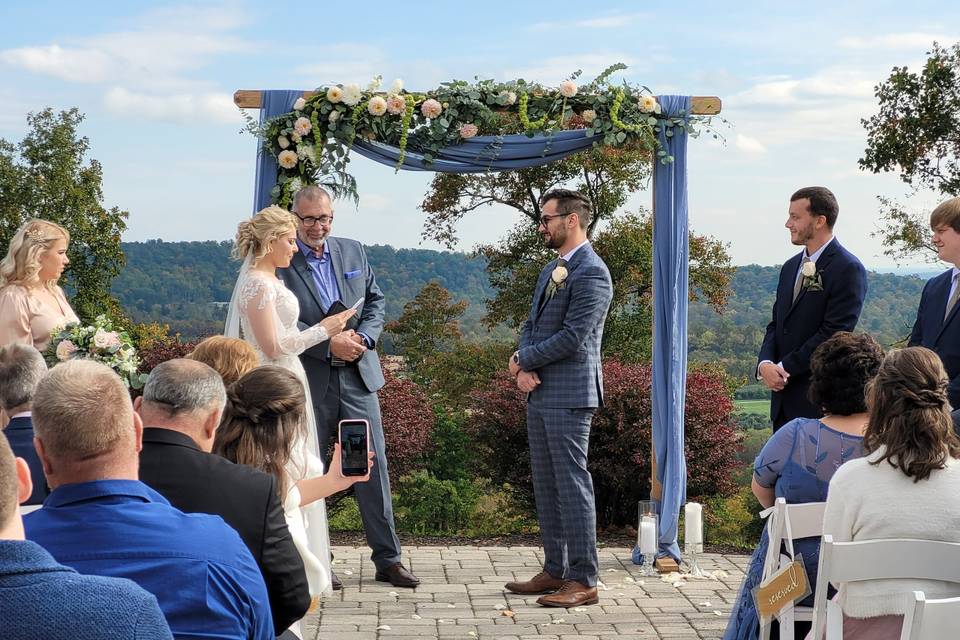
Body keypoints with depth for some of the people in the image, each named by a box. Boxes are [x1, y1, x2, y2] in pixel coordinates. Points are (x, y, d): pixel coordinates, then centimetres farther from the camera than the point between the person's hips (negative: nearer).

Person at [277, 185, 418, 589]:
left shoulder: (353, 252, 9)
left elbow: (376, 301, 13)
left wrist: (362, 338, -5)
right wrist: (329, 344, -19)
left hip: (358, 374, 3)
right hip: (308, 381, -3)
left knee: (373, 465, 4)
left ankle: (388, 559, 12)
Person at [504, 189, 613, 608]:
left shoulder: (591, 273, -12)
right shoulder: (551, 271, 18)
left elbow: (571, 337, -19)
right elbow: (532, 325, 17)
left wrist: (523, 360, -8)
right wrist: (523, 366, -2)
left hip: (569, 396, -10)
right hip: (540, 394, 10)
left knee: (572, 486, -7)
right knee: (546, 486, 13)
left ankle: (583, 581, -1)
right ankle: (555, 570, 22)